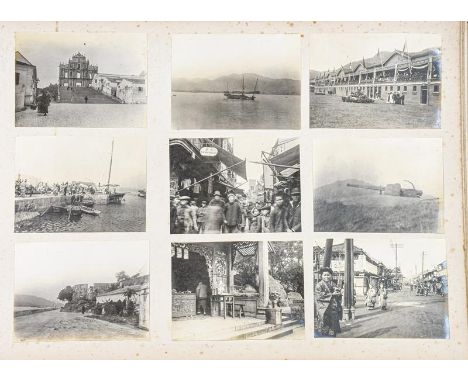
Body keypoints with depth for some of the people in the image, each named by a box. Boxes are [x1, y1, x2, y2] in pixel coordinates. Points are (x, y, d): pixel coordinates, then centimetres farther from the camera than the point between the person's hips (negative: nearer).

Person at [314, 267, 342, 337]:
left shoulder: (333, 285, 16)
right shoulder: (319, 285, -3)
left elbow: (339, 296, 15)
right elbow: (319, 296, -15)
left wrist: (338, 292, -9)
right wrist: (332, 294, -14)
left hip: (333, 310, 6)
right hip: (324, 310, -6)